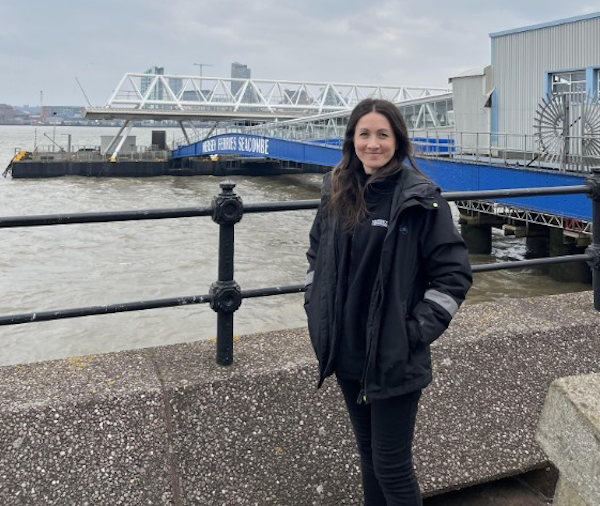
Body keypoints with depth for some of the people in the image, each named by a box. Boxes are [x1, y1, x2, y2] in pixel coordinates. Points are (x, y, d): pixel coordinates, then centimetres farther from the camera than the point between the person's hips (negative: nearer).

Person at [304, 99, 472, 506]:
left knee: (392, 464, 4)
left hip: (395, 358, -5)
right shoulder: (338, 193, 4)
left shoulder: (421, 199, -13)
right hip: (347, 353, 5)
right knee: (368, 453, 22)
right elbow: (316, 255, 16)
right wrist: (316, 312, 8)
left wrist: (417, 332, -14)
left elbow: (454, 274, -11)